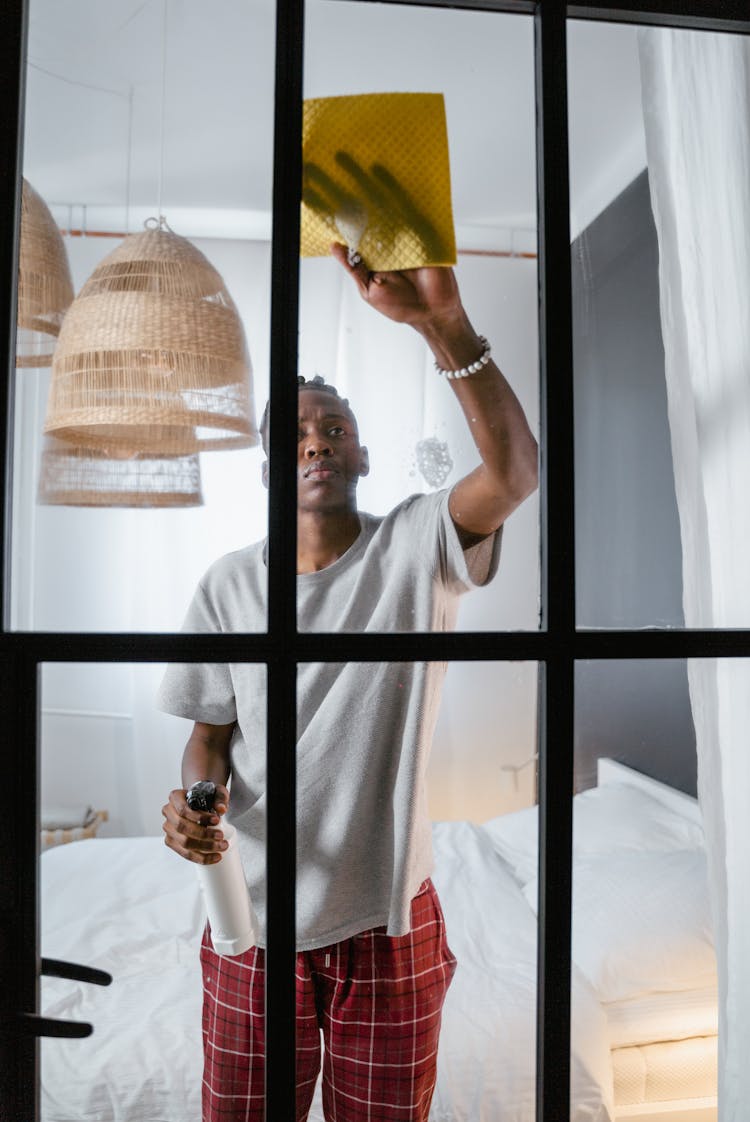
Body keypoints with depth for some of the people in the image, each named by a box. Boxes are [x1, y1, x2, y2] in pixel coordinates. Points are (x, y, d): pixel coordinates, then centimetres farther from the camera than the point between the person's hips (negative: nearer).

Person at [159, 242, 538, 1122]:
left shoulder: (415, 548, -10)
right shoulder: (230, 582, -3)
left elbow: (514, 470, -29)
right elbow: (212, 727, 4)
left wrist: (442, 322, -40)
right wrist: (195, 798, -17)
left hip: (390, 913, -1)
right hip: (254, 913, 2)